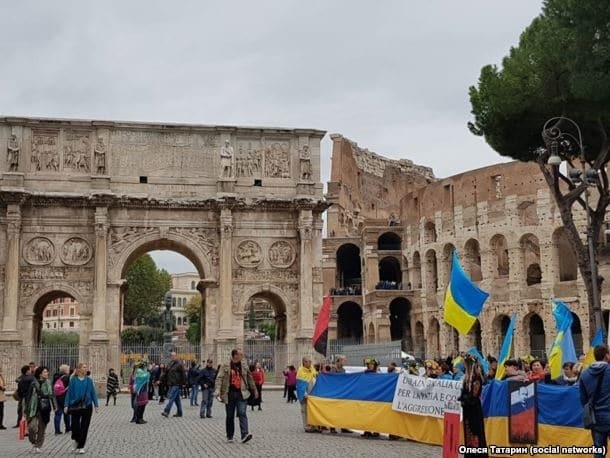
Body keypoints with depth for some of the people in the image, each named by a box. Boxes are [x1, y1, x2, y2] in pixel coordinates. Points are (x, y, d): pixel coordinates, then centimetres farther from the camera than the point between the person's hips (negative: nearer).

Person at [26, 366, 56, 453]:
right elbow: (29, 396, -1)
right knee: (32, 427, -15)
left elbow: (52, 395, 10)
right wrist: (26, 409, 0)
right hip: (34, 409, -3)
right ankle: (33, 442, 13)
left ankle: (38, 446, 23)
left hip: (45, 409, 3)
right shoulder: (33, 384, -6)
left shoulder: (48, 383, 4)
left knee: (42, 429, 8)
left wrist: (54, 406, 5)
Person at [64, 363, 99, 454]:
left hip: (87, 406, 2)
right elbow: (69, 393, -1)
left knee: (84, 427, 3)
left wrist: (96, 405, 0)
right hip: (75, 406, -1)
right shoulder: (73, 380, -2)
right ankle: (76, 440, 29)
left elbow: (93, 393, 5)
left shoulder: (89, 380, 3)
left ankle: (81, 446, 14)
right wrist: (66, 406, -6)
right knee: (75, 425, -2)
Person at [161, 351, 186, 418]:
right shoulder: (170, 364, 15)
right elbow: (166, 374, 19)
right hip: (171, 384, 8)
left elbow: (183, 374, -9)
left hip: (176, 384, -8)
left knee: (171, 398, -14)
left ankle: (166, 411, -20)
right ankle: (179, 412, 17)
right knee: (177, 398, 12)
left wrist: (184, 383, -11)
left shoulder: (179, 364, -7)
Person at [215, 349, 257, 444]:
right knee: (230, 416, 9)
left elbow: (250, 379, 18)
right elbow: (220, 378, -8)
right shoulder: (225, 366, -1)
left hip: (241, 394, 1)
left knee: (242, 413, -13)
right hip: (229, 394, -1)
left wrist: (254, 391, 24)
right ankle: (229, 436, 21)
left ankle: (245, 434, -21)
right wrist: (218, 390, -22)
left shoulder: (244, 366, 8)